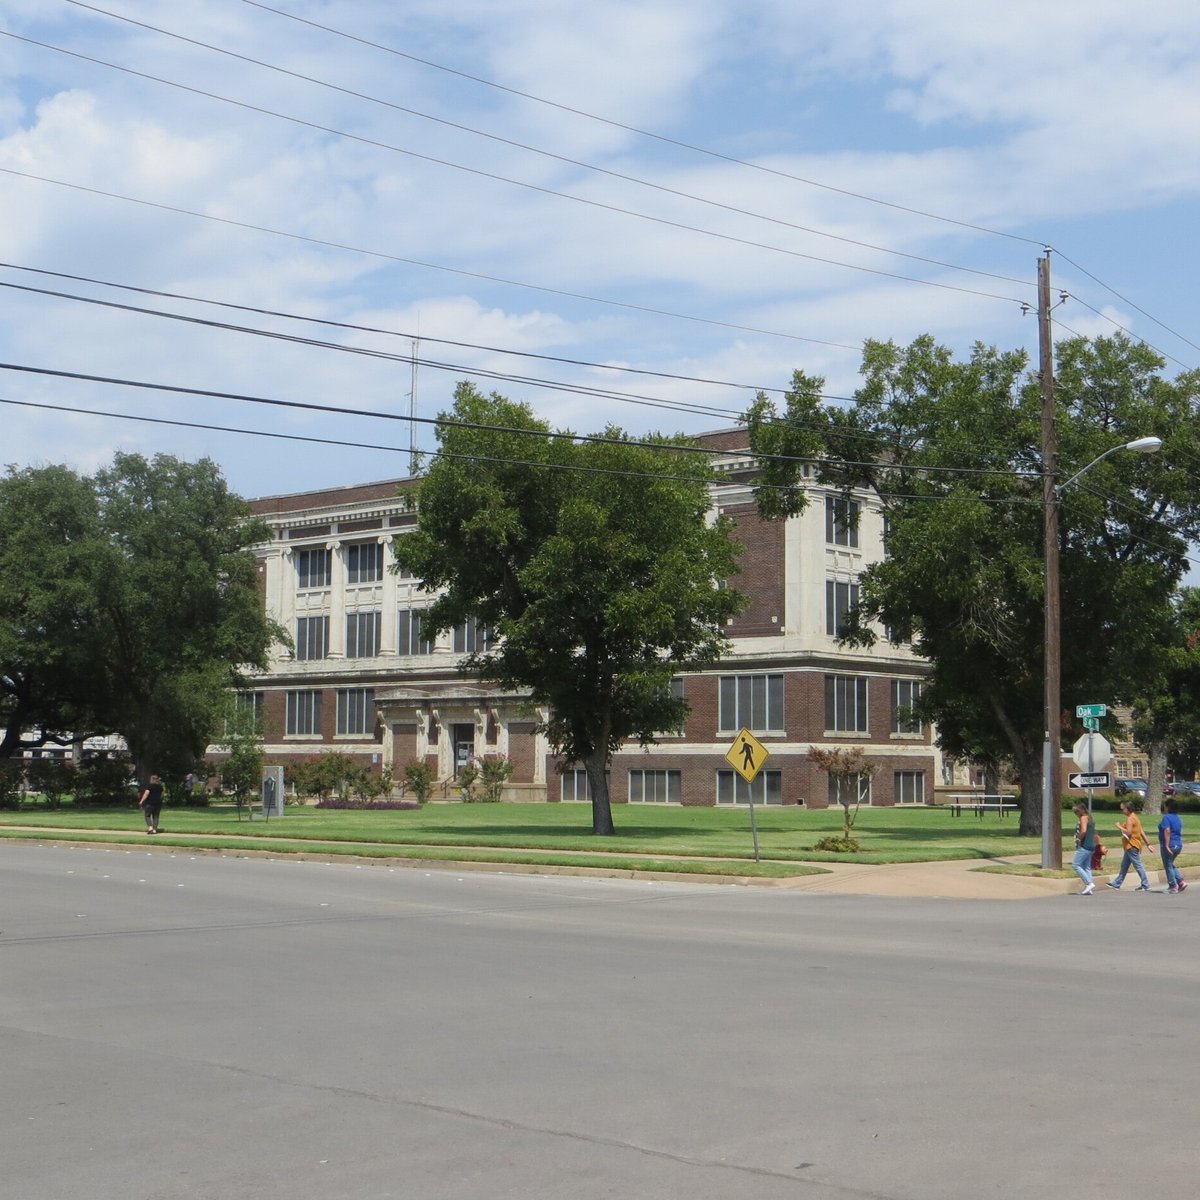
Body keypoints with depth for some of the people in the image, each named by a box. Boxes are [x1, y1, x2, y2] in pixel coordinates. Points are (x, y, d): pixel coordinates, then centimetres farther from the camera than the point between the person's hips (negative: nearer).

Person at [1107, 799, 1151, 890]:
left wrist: (1119, 827, -12)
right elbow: (1142, 832, 15)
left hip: (1132, 846, -11)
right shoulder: (1135, 817, 15)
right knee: (1124, 866, 15)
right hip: (1131, 846, 11)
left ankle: (1145, 886, -2)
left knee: (1138, 866, -5)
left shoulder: (1130, 819, -16)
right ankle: (1116, 884, 21)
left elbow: (1128, 832, -25)